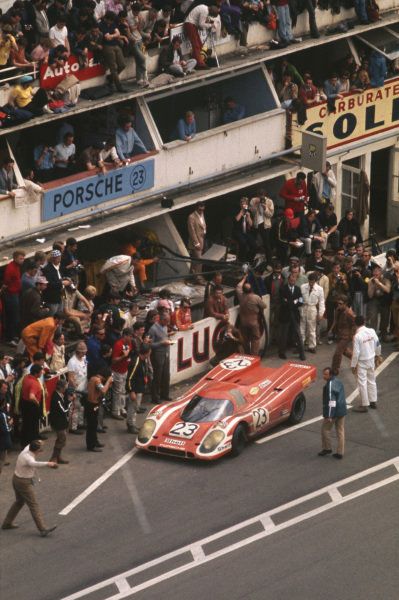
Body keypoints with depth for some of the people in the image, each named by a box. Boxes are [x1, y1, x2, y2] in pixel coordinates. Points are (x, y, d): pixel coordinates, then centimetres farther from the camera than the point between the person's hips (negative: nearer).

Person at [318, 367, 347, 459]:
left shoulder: (330, 385, -20)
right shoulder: (339, 382, 10)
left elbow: (331, 401, -24)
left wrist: (329, 415, -22)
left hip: (333, 411, -9)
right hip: (342, 411, 9)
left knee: (325, 430, 9)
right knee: (340, 432, 10)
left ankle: (327, 448, 19)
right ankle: (340, 452, 14)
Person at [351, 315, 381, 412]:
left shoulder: (357, 336, -24)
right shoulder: (372, 331, -8)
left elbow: (356, 352, -20)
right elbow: (378, 345, 3)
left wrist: (353, 365, -10)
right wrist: (378, 354, 22)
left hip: (362, 362, -6)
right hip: (371, 360, 6)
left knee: (362, 383, 4)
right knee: (371, 381, 20)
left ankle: (364, 405, 9)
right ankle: (373, 401, 30)